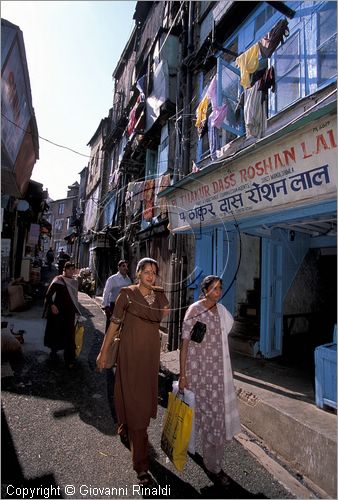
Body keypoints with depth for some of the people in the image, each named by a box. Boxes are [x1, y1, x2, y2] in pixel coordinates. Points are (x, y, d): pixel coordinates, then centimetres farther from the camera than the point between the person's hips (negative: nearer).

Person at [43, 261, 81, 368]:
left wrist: (77, 311, 17)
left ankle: (69, 359, 9)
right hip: (57, 311, -3)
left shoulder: (74, 282, 7)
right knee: (56, 331, 11)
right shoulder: (58, 280, -8)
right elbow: (48, 294, -9)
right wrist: (52, 305, -21)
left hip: (69, 312, 4)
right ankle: (53, 351, 35)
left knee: (69, 335, 2)